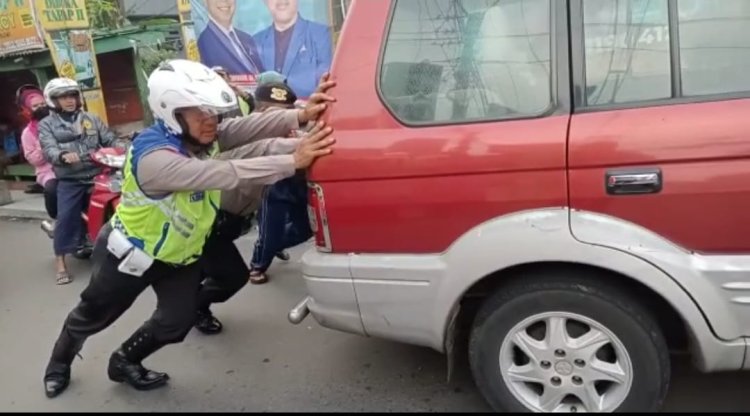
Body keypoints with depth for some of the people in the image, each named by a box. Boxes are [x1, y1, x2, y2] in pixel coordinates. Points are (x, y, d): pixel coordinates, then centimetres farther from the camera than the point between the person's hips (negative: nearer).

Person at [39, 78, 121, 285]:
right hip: (69, 179, -2)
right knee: (66, 218, -13)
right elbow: (49, 149, -7)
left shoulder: (91, 118, 16)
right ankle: (61, 262, -3)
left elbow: (110, 139, 12)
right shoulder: (47, 124, 8)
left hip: (98, 173, 3)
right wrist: (63, 156, -31)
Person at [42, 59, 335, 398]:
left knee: (176, 324, 5)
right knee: (92, 317, 19)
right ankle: (59, 362, 51)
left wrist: (302, 116, -44)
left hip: (179, 254, 6)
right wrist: (294, 161, -53)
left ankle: (124, 363, 36)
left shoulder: (202, 137, -14)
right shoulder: (154, 157, -39)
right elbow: (228, 175, -50)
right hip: (129, 253, -6)